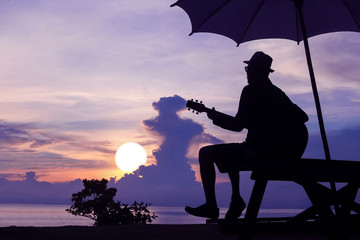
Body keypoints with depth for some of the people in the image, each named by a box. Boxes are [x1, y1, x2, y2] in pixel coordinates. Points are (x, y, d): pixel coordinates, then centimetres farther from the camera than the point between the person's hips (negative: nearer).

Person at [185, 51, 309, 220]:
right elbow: (302, 116, 18)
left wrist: (215, 116, 2)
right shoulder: (277, 93, 14)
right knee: (230, 153, 33)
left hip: (259, 151, -9)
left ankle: (211, 205, -1)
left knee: (205, 153, 0)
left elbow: (238, 125, -14)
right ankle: (236, 199, 24)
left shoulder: (251, 91, -10)